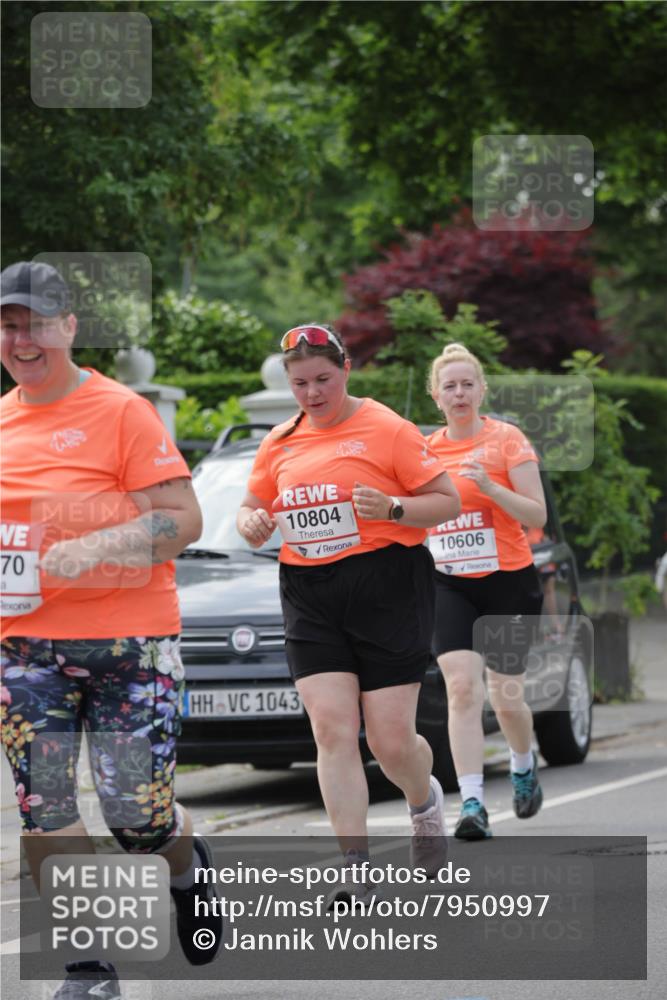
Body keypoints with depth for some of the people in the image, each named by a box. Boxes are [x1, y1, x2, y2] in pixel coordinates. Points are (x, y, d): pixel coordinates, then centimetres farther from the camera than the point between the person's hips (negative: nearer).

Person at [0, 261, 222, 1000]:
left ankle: (188, 868, 31)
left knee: (138, 816, -5)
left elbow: (183, 520, -11)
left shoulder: (121, 411, -7)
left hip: (128, 641, -5)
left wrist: (90, 550, -24)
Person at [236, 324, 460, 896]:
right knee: (332, 730, -10)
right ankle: (356, 864, -10)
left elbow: (449, 502, -2)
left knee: (391, 741, -4)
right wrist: (252, 524, 0)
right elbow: (253, 507, 24)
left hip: (388, 591, -4)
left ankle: (426, 802, 31)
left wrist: (393, 508, -20)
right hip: (311, 601, 4)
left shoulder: (386, 430, -3)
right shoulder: (280, 442, 13)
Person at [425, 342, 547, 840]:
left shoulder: (506, 439, -5)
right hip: (450, 584, 2)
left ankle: (524, 764, 38)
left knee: (506, 698, 5)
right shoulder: (426, 448, 7)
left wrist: (490, 487, -24)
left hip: (508, 580, -2)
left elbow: (537, 515, -10)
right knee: (461, 687, -15)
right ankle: (473, 804, -19)